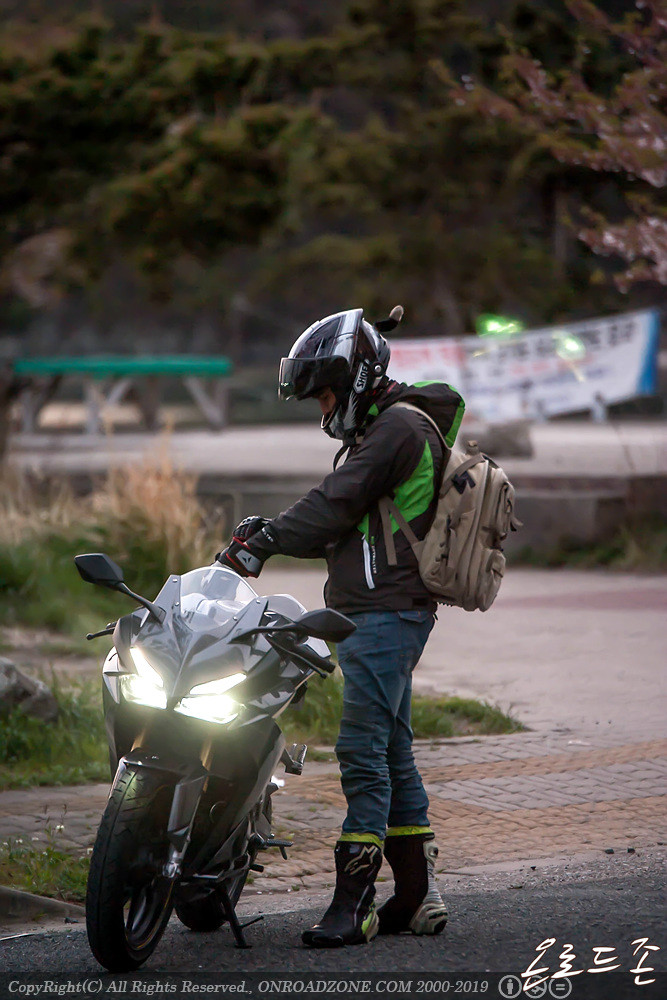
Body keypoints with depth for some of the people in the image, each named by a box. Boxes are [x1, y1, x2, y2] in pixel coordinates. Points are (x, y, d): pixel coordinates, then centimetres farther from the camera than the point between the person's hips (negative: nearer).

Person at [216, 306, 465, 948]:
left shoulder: (398, 426, -11)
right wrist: (271, 532, 7)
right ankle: (417, 896, 18)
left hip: (385, 614, -11)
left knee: (363, 752, -12)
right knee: (391, 753, 13)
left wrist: (264, 542, -13)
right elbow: (343, 526, 20)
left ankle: (353, 905, -12)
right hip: (380, 613, 11)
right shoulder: (386, 428, 21)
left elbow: (338, 501, -17)